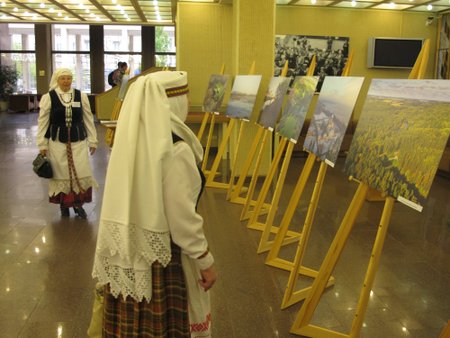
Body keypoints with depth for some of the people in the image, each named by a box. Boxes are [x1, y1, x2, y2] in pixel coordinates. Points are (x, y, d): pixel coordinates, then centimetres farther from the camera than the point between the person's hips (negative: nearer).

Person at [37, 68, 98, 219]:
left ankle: (78, 203, 16)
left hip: (78, 140, 1)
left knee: (81, 173, -1)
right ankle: (64, 204, 23)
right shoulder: (48, 97, -4)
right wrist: (42, 144, -2)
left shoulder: (81, 96, 1)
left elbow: (88, 119, 6)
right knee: (61, 173, 6)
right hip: (57, 141, -1)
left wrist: (92, 141, 6)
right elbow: (42, 122, 0)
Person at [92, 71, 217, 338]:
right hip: (161, 254, -7)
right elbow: (183, 218, -21)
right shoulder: (175, 149, -22)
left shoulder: (130, 138, 0)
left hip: (125, 250, 7)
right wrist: (206, 261, -9)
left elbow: (128, 197, 8)